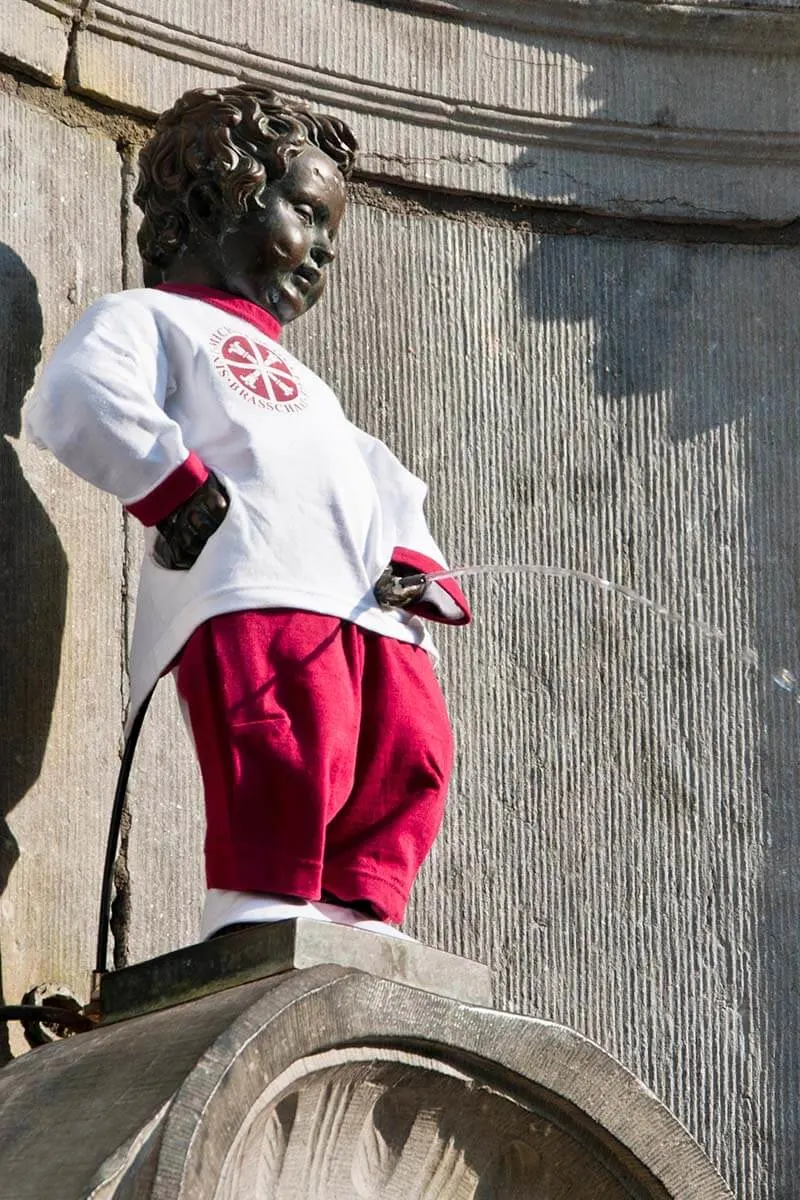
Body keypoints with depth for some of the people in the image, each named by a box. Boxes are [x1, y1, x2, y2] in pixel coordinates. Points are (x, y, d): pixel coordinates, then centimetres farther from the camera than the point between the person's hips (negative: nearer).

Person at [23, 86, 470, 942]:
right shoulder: (151, 319, 18)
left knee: (410, 752, -11)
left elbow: (388, 493, 36)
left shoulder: (305, 390, 44)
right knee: (283, 745, -25)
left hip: (371, 614, 7)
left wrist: (413, 566, 13)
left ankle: (359, 916, -15)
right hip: (250, 594, -7)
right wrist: (178, 487, -11)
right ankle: (261, 910, -30)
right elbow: (75, 398, -4)